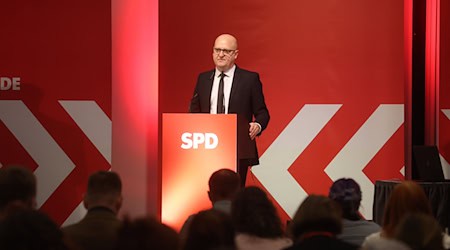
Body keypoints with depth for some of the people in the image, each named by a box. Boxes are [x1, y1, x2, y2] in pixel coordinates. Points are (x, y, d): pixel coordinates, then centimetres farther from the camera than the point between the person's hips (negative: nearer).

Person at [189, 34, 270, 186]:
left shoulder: (250, 79, 3)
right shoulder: (203, 78, 14)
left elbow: (262, 113, 4)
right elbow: (194, 111, 18)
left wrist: (257, 126, -17)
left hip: (238, 151, -3)